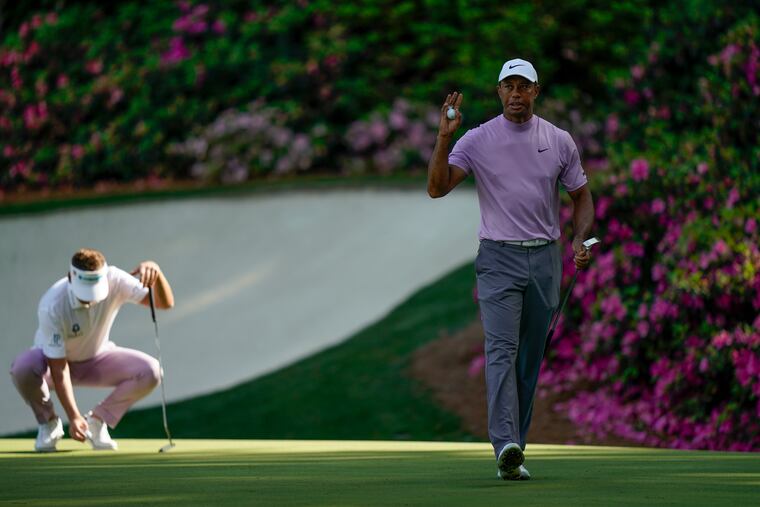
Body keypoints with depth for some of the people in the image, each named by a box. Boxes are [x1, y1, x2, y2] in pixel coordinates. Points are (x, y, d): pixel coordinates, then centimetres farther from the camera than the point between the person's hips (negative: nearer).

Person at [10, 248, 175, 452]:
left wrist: (154, 271, -46)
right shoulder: (52, 306, -33)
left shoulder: (114, 280, -24)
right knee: (23, 367, -38)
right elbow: (58, 366, -30)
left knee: (149, 372, -24)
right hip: (54, 359, -3)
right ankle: (48, 423, -8)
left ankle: (97, 420, -3)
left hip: (97, 359, 3)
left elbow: (165, 303, -25)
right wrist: (73, 416, -34)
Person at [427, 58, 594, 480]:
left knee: (530, 358, 6)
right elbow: (437, 188, -11)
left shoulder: (559, 141, 5)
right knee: (502, 349, -17)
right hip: (498, 258, -3)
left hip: (545, 258, 3)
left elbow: (581, 195, 13)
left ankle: (514, 450, 13)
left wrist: (580, 240, -4)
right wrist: (444, 137, -23)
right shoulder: (477, 140, -2)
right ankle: (505, 445, -29)